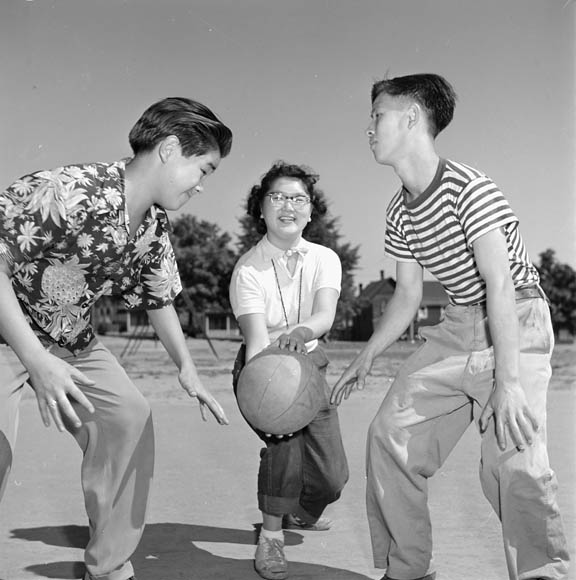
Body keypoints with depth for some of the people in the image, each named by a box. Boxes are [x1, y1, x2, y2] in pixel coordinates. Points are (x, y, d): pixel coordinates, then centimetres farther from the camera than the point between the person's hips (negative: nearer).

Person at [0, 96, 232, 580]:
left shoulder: (154, 228, -3)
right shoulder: (66, 192, -31)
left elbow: (159, 299, 12)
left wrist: (189, 373, 8)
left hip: (70, 339, 8)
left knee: (130, 417, 0)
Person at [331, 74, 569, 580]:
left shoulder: (468, 188, -21)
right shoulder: (400, 213, 3)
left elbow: (500, 285, -26)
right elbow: (408, 296, 12)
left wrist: (507, 382, -30)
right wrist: (365, 358, 11)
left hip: (517, 323, -7)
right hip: (460, 326, 8)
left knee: (513, 462, -23)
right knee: (391, 433, 1)